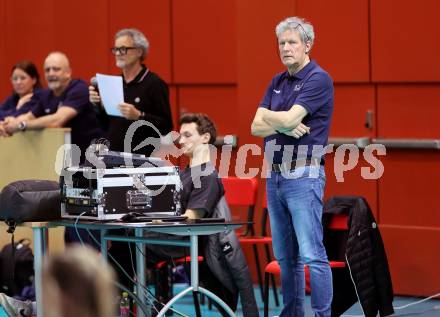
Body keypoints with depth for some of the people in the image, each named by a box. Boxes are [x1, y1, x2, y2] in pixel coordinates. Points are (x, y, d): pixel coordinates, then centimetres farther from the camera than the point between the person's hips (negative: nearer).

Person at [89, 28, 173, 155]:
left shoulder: (154, 84, -7)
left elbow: (166, 126, -14)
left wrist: (139, 116, -25)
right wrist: (98, 105, 2)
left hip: (142, 156, -6)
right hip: (113, 156, 6)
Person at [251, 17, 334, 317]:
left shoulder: (318, 79, -10)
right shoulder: (278, 82, 15)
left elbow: (290, 118, -20)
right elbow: (256, 127, 7)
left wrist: (268, 117, 1)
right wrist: (283, 126, -12)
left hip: (304, 176, -8)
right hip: (274, 176, 8)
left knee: (311, 255, -11)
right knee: (285, 256, 11)